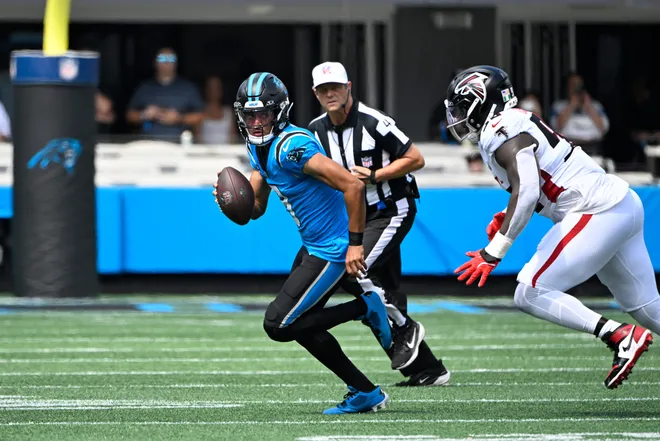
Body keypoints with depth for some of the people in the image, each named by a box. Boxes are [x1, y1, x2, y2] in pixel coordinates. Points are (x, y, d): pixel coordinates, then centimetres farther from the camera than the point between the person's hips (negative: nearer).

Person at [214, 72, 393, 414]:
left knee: (278, 325, -10)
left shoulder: (291, 146, -23)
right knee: (300, 326, 17)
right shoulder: (259, 148, 8)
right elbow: (255, 208, 16)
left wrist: (355, 244, -25)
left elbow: (352, 185, -27)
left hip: (332, 250, -10)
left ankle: (365, 308, 0)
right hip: (315, 246, 10)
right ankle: (366, 393, 21)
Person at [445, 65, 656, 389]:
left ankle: (619, 337, -16)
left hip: (597, 213, -10)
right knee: (646, 308, 15)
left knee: (531, 295, -11)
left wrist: (492, 254, -24)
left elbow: (527, 193, -24)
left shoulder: (503, 134, -13)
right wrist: (506, 217, 13)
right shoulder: (512, 124, 17)